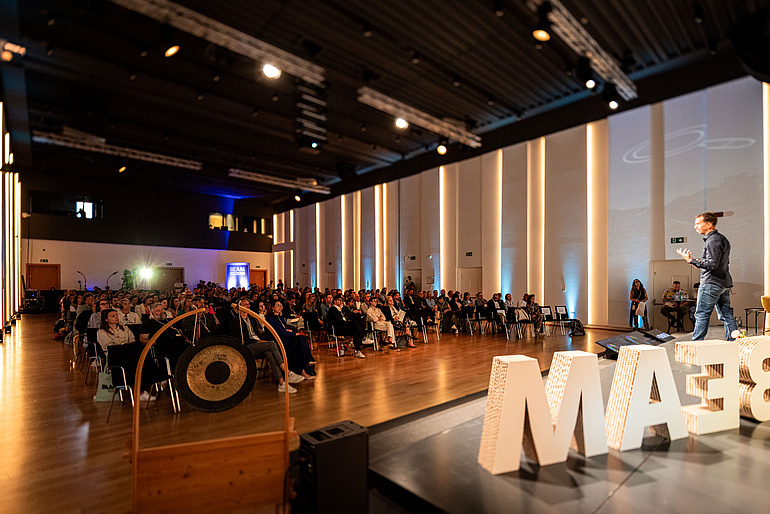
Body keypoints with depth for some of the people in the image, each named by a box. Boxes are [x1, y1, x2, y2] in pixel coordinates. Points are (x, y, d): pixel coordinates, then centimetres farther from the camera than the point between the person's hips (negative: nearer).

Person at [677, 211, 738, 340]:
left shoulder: (713, 240, -15)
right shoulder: (722, 239, 17)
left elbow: (712, 264, -21)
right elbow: (724, 262, 23)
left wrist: (691, 260, -19)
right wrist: (701, 262, 17)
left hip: (712, 283, -10)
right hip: (725, 283, 10)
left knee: (701, 315, -4)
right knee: (727, 315, 12)